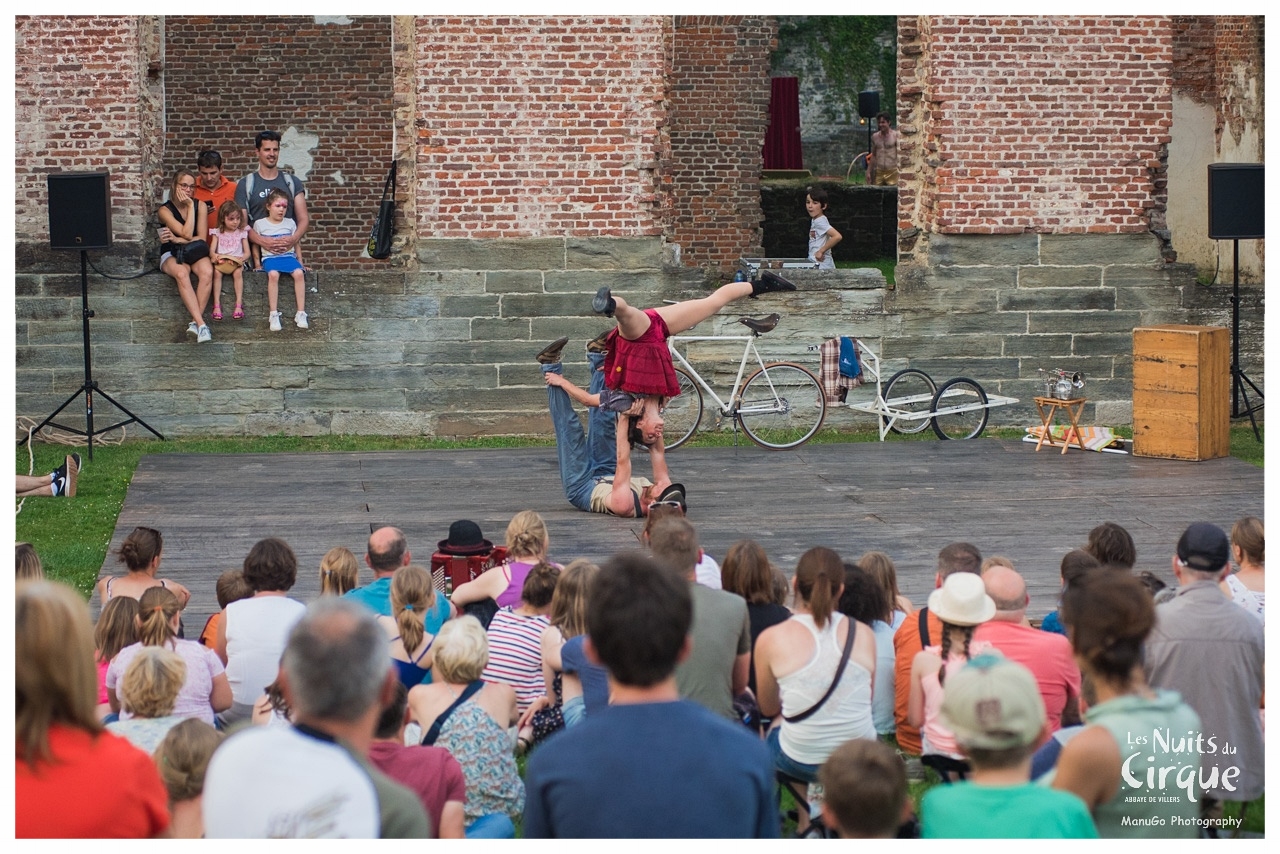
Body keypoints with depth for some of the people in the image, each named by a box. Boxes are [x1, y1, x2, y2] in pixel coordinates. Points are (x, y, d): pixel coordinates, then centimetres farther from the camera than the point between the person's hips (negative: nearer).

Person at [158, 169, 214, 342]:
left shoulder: (200, 206, 5)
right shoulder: (165, 210, -4)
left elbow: (202, 238, -1)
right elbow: (187, 234, -15)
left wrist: (176, 239, -12)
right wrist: (190, 207, -11)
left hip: (195, 253, 2)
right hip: (172, 255, -2)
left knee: (207, 272, -34)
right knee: (182, 273, -38)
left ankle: (195, 322, -35)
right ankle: (201, 324, -46)